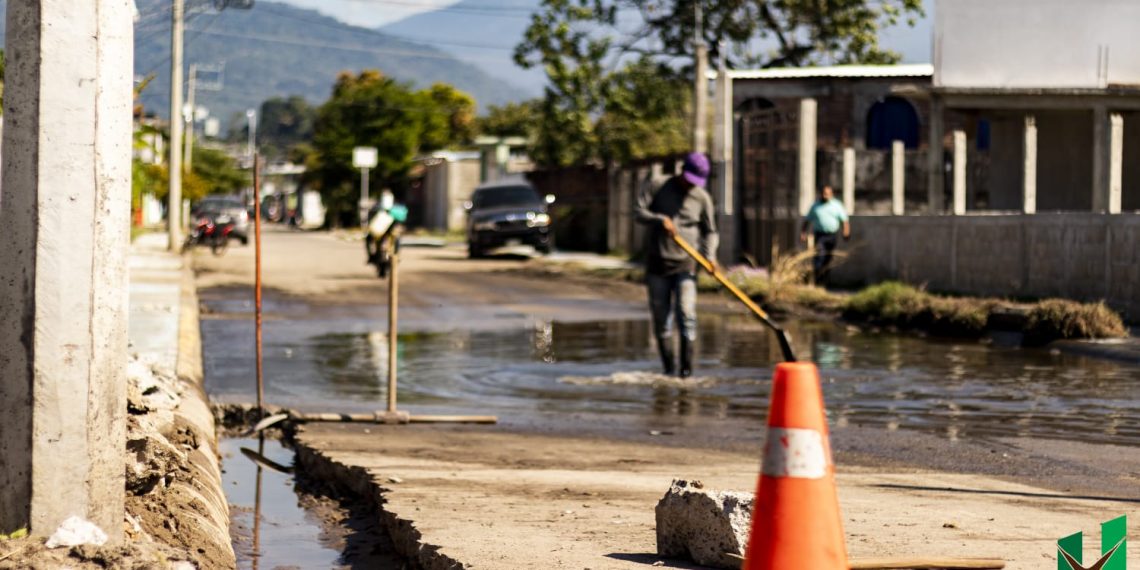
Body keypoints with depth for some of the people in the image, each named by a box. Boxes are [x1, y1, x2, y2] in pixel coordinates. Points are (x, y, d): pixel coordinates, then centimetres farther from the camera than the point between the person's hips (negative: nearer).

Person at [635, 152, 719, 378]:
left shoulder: (702, 198, 4)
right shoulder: (657, 188, 3)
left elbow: (709, 231, 8)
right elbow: (639, 212, -4)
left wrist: (709, 257, -8)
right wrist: (660, 220, -21)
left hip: (685, 265, -1)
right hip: (657, 264, 1)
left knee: (687, 315, -13)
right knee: (661, 319, 3)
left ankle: (686, 369, -11)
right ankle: (669, 368, 12)